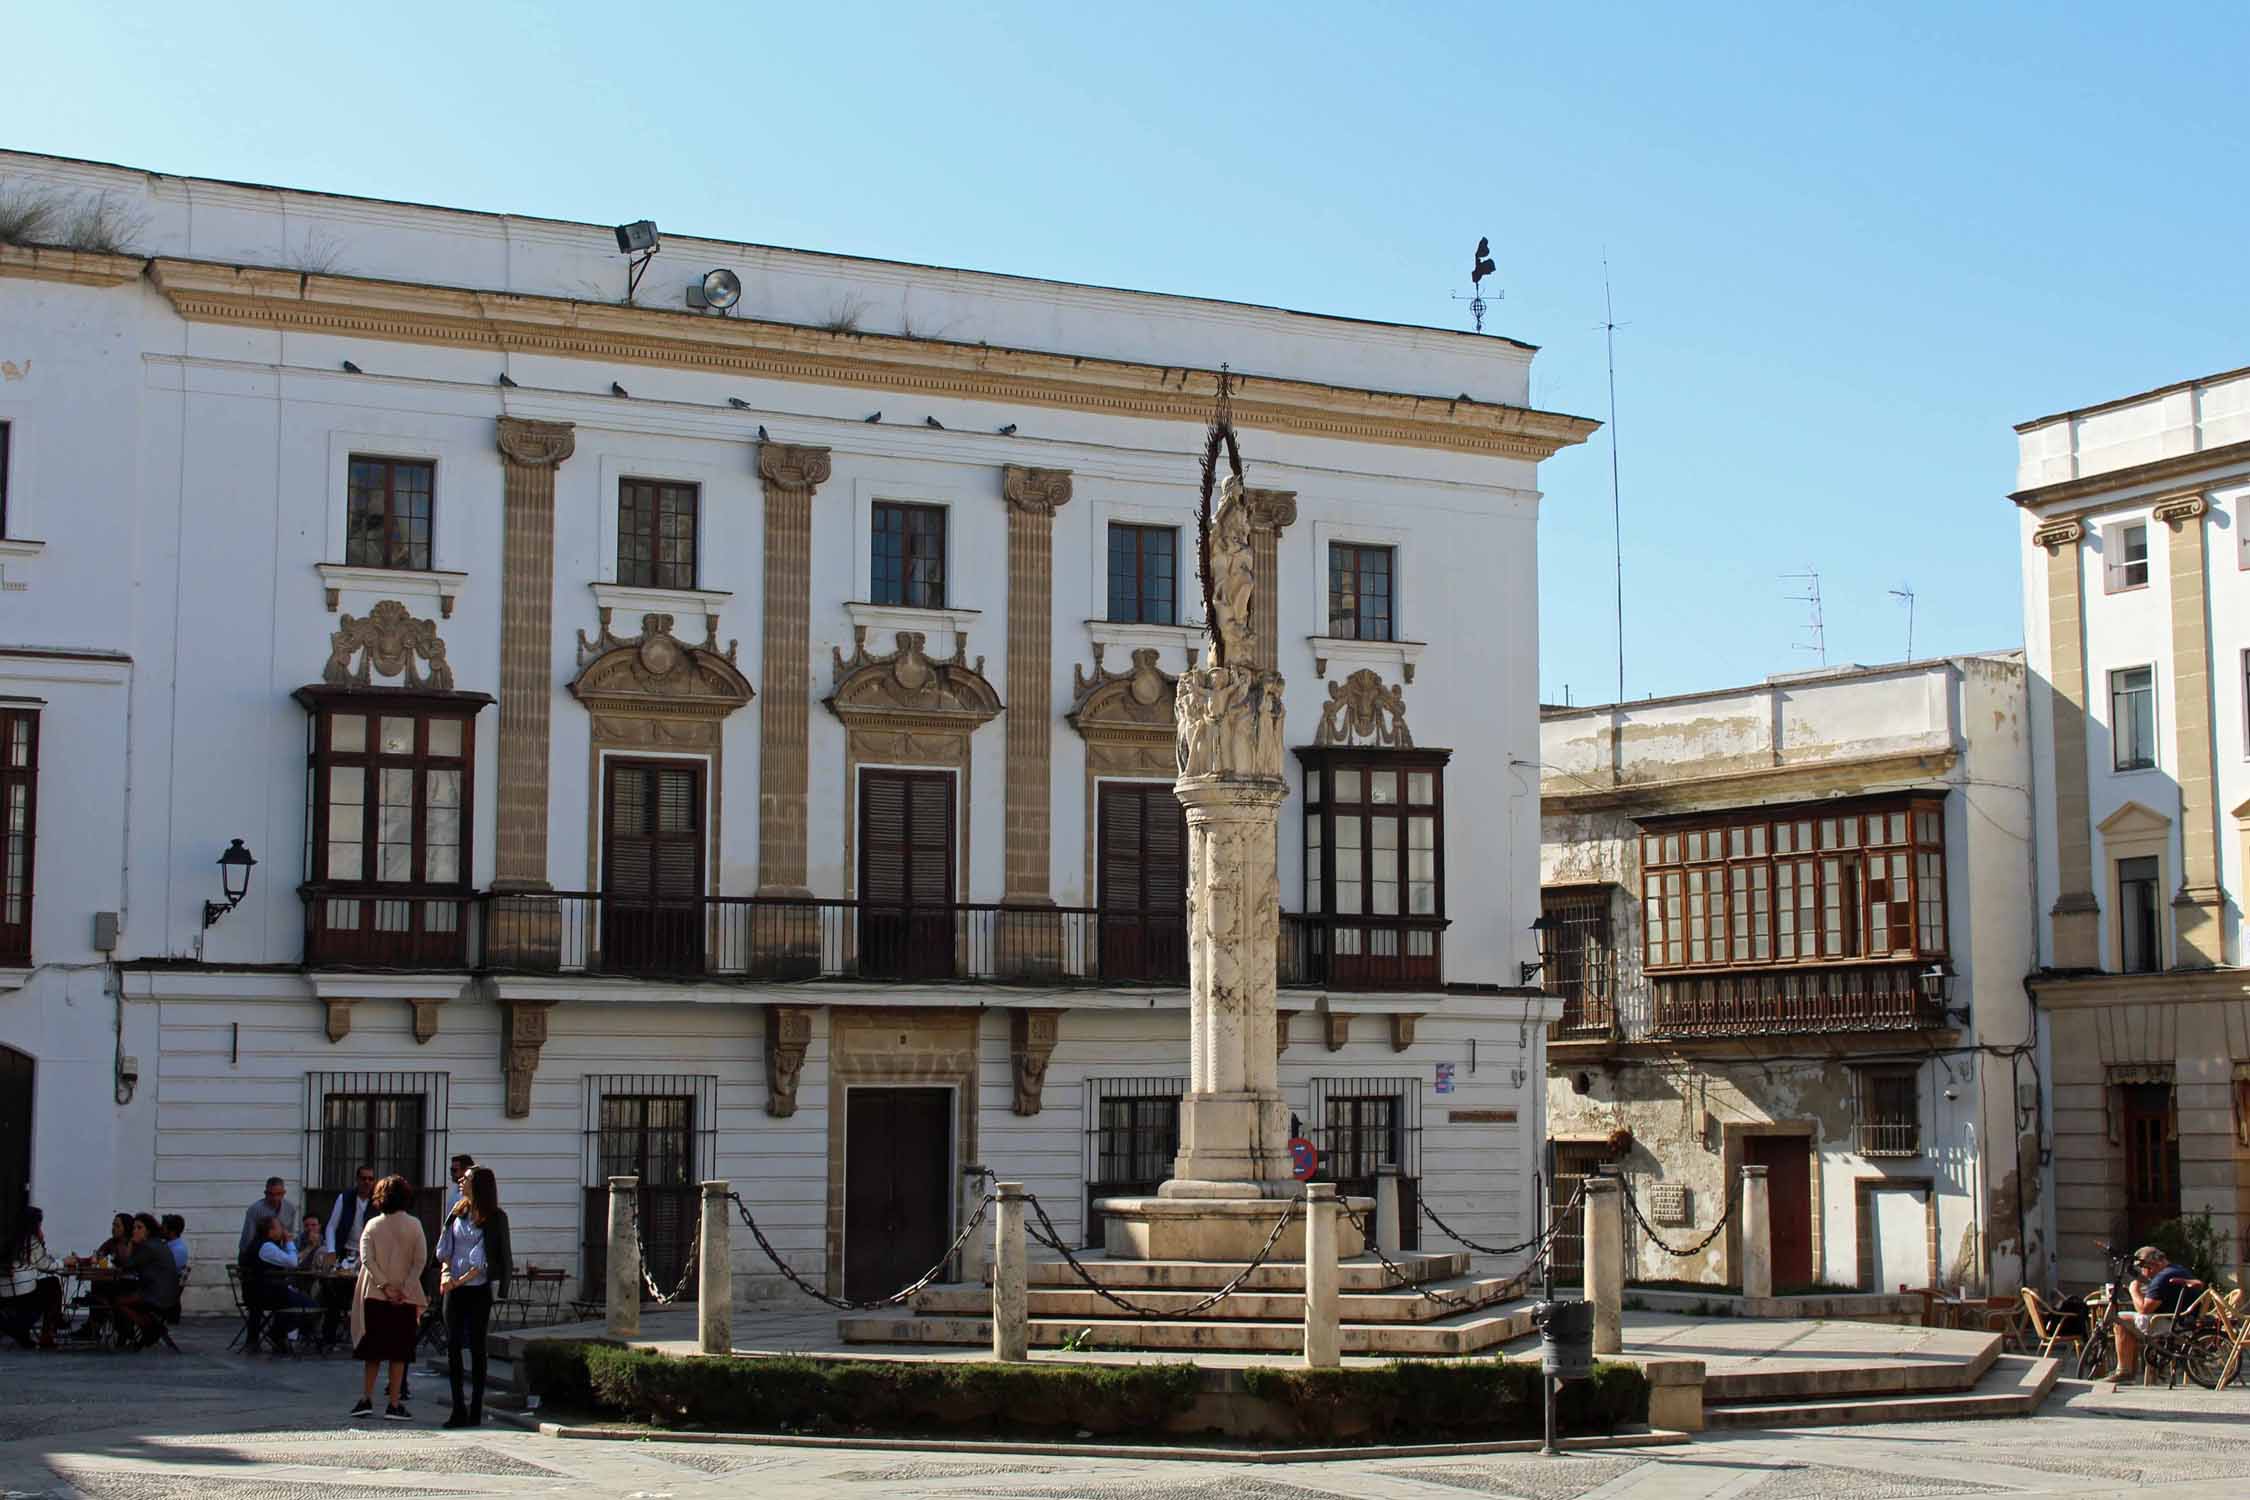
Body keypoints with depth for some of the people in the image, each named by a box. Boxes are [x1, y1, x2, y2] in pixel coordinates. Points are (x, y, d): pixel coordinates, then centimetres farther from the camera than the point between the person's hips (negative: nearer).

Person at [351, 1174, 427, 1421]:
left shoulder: (372, 1225, 0)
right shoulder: (414, 1225, -3)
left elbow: (367, 1259, -9)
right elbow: (420, 1260, -9)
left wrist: (385, 1286, -9)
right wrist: (405, 1288, -8)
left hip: (375, 1296, 1)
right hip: (405, 1298, -1)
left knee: (372, 1352, 12)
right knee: (398, 1353, 3)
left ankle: (366, 1400, 11)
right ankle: (394, 1405, 1)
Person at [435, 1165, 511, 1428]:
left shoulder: (493, 1218, -7)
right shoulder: (458, 1213, 10)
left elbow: (483, 1261, -11)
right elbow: (446, 1248, 10)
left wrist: (460, 1280, -17)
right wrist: (446, 1272, -7)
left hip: (478, 1290, -5)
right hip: (454, 1288, 5)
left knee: (476, 1348, -1)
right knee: (452, 1346, 3)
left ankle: (475, 1411, 3)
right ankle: (458, 1410, 9)